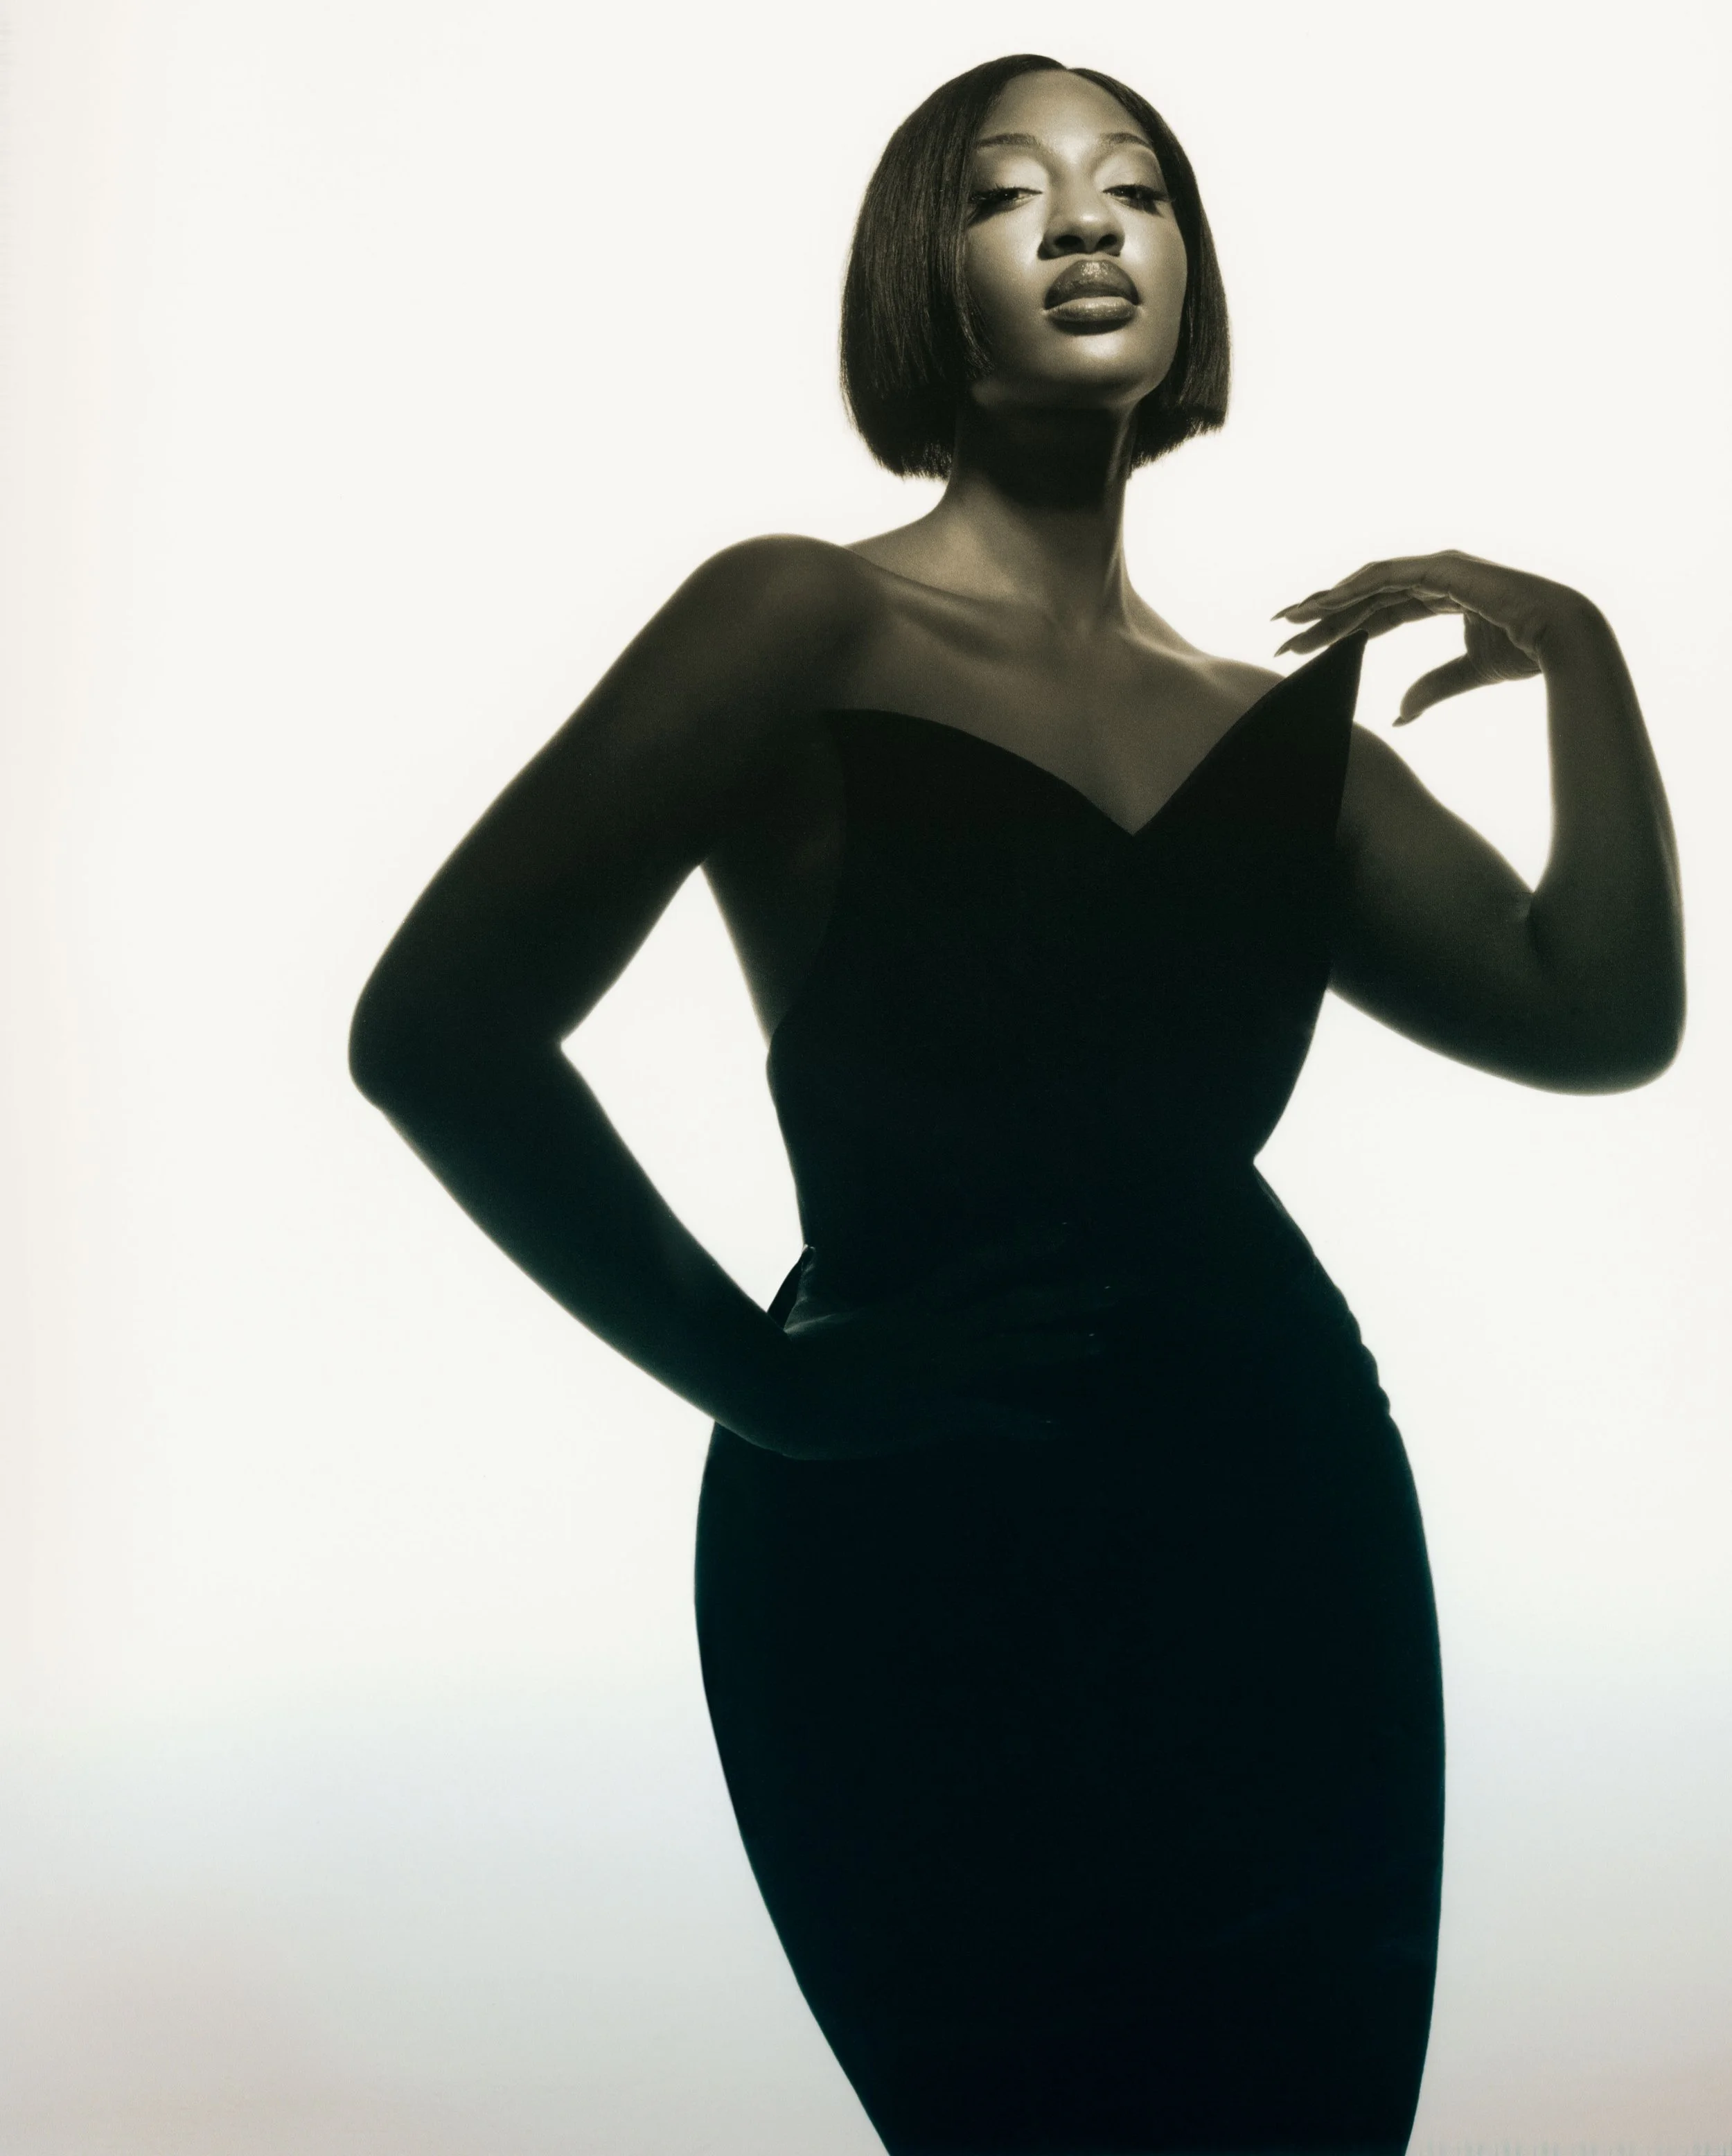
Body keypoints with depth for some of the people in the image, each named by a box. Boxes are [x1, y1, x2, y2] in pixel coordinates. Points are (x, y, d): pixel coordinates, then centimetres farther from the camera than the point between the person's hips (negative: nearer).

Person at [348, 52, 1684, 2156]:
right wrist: (759, 1374, -13)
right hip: (923, 1567, -5)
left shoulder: (1269, 727, 12)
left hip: (1284, 1528, 6)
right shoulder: (808, 624, -5)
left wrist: (1580, 658, -2)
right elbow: (436, 1027, -12)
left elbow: (1598, 1018, 6)